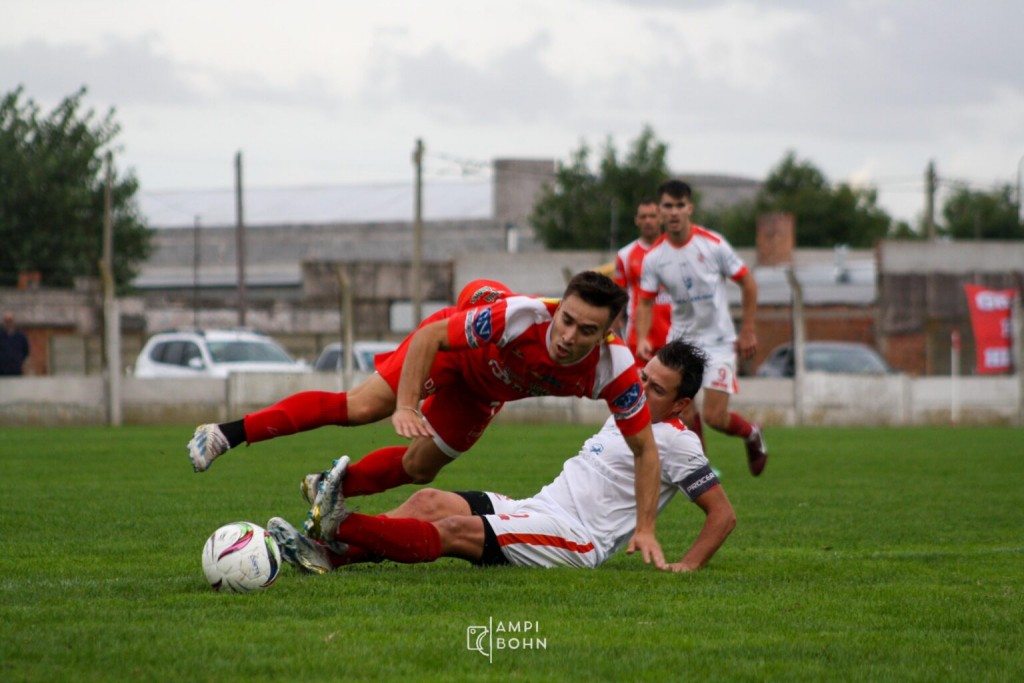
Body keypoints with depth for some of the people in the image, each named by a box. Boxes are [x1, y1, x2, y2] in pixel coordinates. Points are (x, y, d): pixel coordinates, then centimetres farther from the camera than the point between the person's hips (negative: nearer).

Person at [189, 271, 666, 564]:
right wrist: (406, 406, -40)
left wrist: (645, 530, -30)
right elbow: (429, 336, -33)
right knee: (363, 406, -13)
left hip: (487, 390, 4)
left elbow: (644, 448, -25)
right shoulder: (518, 317, -44)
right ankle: (225, 435, -7)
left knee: (419, 468, 10)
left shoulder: (614, 369, -37)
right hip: (454, 345, -4)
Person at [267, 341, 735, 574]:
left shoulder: (676, 442, -3)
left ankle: (340, 524, -35)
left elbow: (723, 514, -6)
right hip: (536, 510, 9)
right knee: (430, 501, -11)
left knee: (455, 529, -26)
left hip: (574, 540, -9)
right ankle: (332, 554, -29)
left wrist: (688, 566, -16)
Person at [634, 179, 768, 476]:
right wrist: (642, 338, -14)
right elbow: (645, 303, 4)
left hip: (718, 340, -3)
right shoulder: (653, 257, -3)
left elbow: (747, 282, -3)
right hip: (681, 340, 3)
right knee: (684, 414, -6)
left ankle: (752, 434, 20)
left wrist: (748, 331, -4)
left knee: (714, 417, -11)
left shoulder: (712, 243, -12)